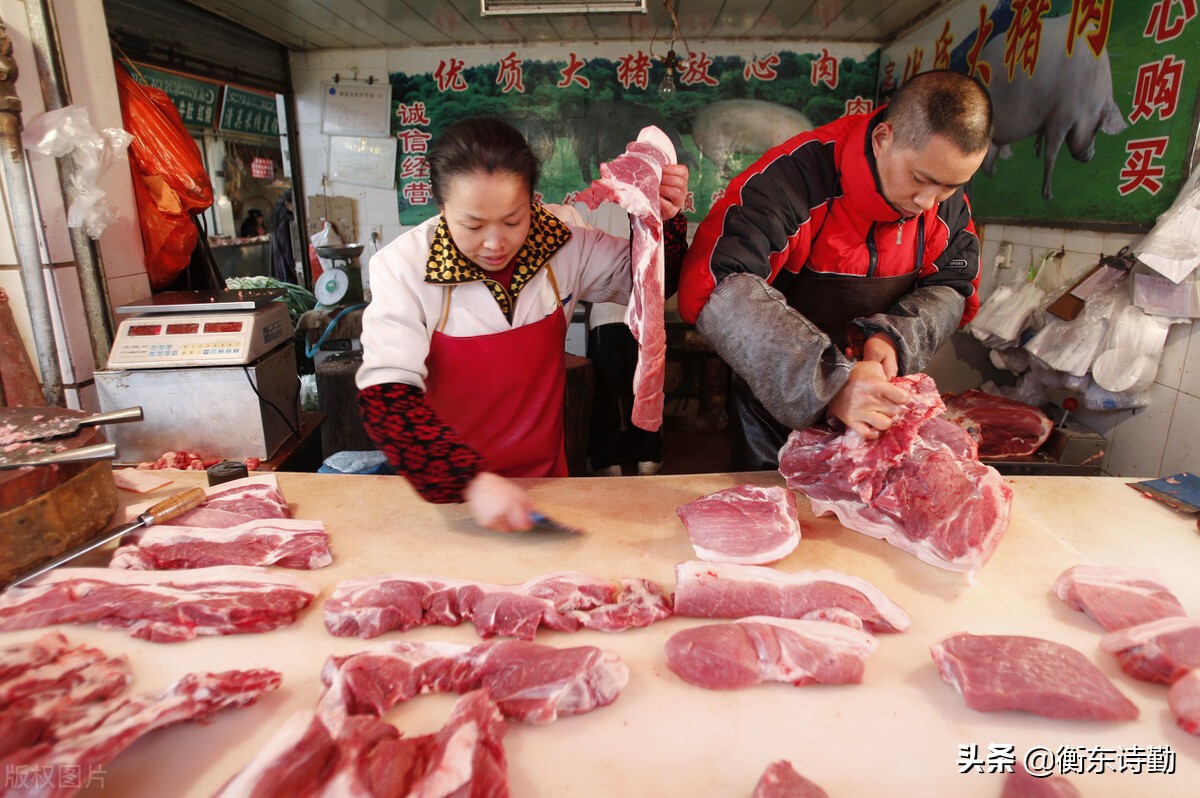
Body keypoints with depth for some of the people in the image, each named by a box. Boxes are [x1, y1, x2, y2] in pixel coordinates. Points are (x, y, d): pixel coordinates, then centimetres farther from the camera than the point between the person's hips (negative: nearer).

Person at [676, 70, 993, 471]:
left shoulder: (948, 202, -9)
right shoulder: (796, 175, -29)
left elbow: (952, 288, 1)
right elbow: (714, 287, -40)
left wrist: (892, 338, -23)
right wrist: (830, 382, -47)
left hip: (880, 407, 5)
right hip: (778, 407, -4)